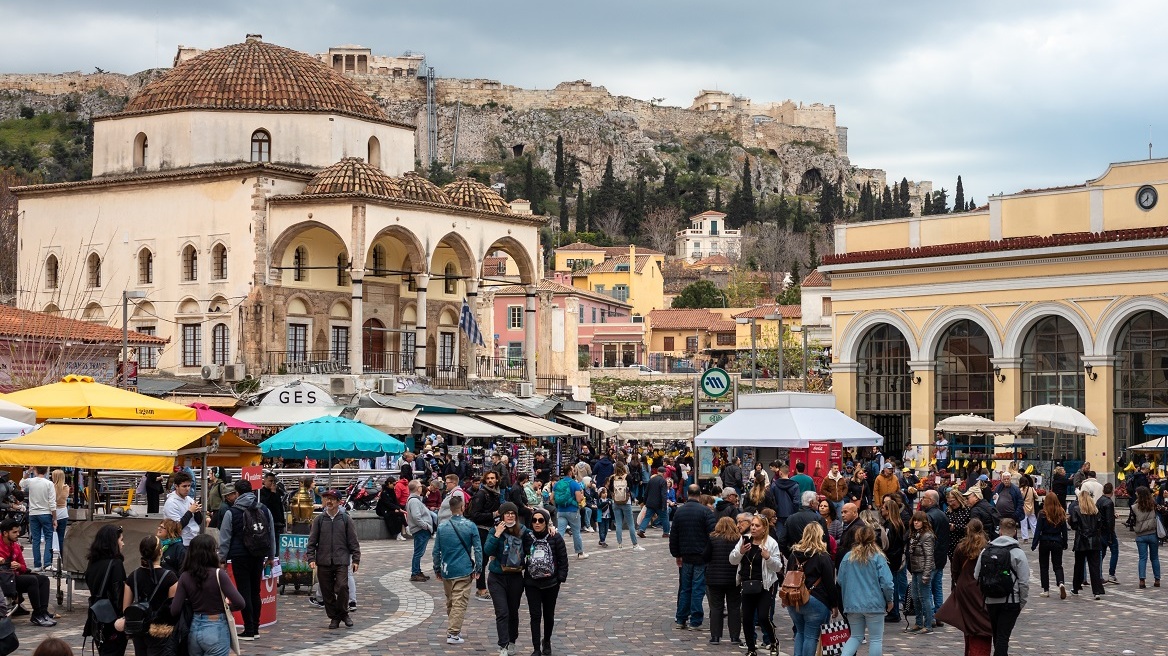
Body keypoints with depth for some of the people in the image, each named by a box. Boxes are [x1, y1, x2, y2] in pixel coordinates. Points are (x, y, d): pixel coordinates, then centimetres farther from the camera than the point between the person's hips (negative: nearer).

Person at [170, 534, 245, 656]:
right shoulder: (218, 574, -14)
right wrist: (225, 606, 4)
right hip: (216, 631, -4)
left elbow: (174, 611, -5)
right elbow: (239, 603, -17)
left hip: (194, 630, 4)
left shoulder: (185, 577, -3)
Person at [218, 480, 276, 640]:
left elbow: (225, 538, -4)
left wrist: (222, 558, 3)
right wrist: (271, 556, 22)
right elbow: (272, 534, 13)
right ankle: (255, 628, 16)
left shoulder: (232, 512, -6)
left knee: (244, 592, -1)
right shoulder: (264, 510, 7)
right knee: (255, 591, 13)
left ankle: (249, 630, -2)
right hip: (259, 556, 5)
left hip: (240, 556, -5)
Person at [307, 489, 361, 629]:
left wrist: (355, 559, 3)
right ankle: (334, 617, 18)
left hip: (341, 561, -2)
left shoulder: (345, 519, 4)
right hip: (323, 562, 2)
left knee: (342, 586, -16)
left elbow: (353, 541, 7)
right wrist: (311, 558, -2)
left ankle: (343, 613, 5)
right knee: (327, 591, 4)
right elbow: (312, 541, 7)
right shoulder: (319, 519, 6)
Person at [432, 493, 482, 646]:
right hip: (463, 570, -3)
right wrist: (478, 569, 3)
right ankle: (453, 634, -6)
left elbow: (436, 551, 5)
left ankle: (453, 630, 29)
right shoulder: (470, 526, -8)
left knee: (450, 602, 18)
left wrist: (437, 569, 16)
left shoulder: (441, 527, 0)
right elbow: (478, 549, -6)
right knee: (460, 603, -1)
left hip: (446, 570, 4)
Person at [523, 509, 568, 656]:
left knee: (549, 615, 14)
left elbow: (563, 559, -4)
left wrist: (561, 577, -9)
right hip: (532, 583, 0)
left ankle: (547, 641, 36)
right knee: (535, 616, -3)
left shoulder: (555, 538, -7)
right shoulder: (527, 537, -3)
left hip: (551, 583, 0)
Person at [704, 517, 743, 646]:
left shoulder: (712, 539, -7)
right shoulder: (739, 539, -5)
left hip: (715, 578, -1)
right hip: (734, 579, 1)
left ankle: (715, 636, 5)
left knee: (716, 607, 7)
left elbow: (705, 557, -7)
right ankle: (735, 637, 8)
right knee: (734, 608, 8)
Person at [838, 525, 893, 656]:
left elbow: (840, 581, 7)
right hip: (874, 604, -3)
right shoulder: (878, 557, -8)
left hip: (852, 605, 4)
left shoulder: (847, 557, 2)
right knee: (876, 639, 6)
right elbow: (886, 582, -11)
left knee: (856, 636, 15)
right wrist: (889, 600, 5)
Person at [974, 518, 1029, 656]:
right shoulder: (1018, 553, -10)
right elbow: (1024, 582, -10)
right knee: (1003, 636, -3)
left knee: (997, 635, 18)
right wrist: (1022, 602, 3)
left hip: (990, 601, 4)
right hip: (1011, 601, -4)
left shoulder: (986, 551, 1)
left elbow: (977, 576, 4)